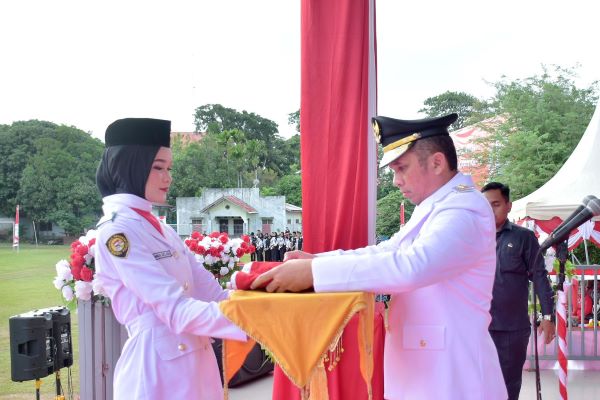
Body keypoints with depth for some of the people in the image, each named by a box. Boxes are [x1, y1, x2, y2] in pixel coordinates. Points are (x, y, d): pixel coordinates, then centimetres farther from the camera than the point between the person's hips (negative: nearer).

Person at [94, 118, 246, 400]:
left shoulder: (161, 229, 13)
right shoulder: (116, 231, -14)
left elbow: (208, 290, 7)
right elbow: (177, 310, -23)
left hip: (196, 361, 8)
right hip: (156, 366, -8)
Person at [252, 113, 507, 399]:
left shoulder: (465, 210, -19)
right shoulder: (433, 208, 13)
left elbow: (411, 266, -33)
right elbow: (388, 252, 15)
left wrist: (313, 272, -34)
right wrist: (315, 259, -1)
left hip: (451, 377, -9)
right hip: (423, 368, 9)